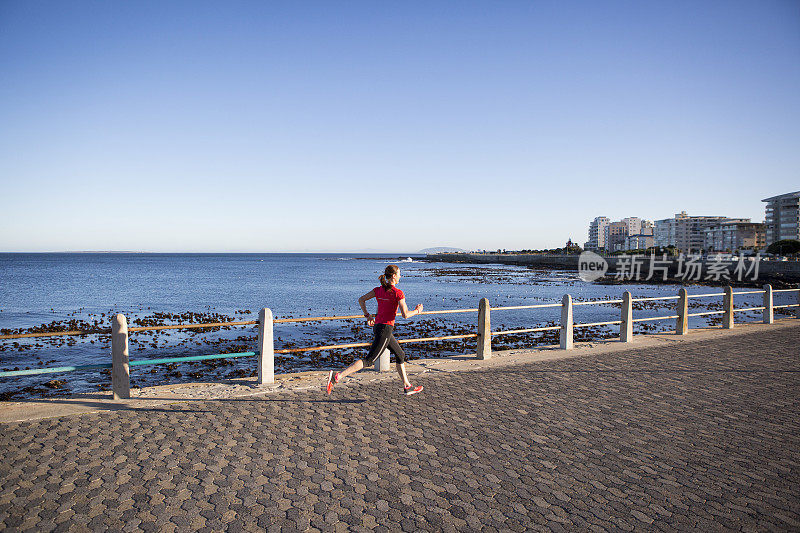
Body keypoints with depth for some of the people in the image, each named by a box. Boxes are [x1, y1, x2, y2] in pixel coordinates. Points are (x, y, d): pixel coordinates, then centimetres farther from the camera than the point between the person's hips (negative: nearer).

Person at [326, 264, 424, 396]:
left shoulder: (378, 290, 8)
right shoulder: (398, 293, -13)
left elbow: (361, 299, 12)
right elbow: (405, 314, -16)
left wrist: (368, 316, 18)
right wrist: (417, 311, 2)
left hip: (377, 326, 9)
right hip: (385, 328, -9)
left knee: (400, 355, 20)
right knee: (369, 360, -8)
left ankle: (407, 386, 27)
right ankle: (337, 376, -15)